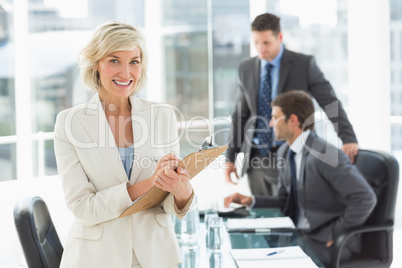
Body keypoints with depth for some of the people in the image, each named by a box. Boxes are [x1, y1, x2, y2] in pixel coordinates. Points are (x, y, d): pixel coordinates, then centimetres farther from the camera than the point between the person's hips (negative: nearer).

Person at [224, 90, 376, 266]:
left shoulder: (326, 154, -19)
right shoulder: (284, 153, 8)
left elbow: (365, 199, -23)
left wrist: (336, 234, -16)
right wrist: (251, 201, 0)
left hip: (324, 241, -8)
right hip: (300, 232, 8)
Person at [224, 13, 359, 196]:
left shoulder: (304, 64, -5)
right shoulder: (246, 69, 8)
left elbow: (330, 103, -8)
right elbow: (241, 114, 14)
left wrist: (349, 139, -21)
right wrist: (231, 157, 13)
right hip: (256, 159, 4)